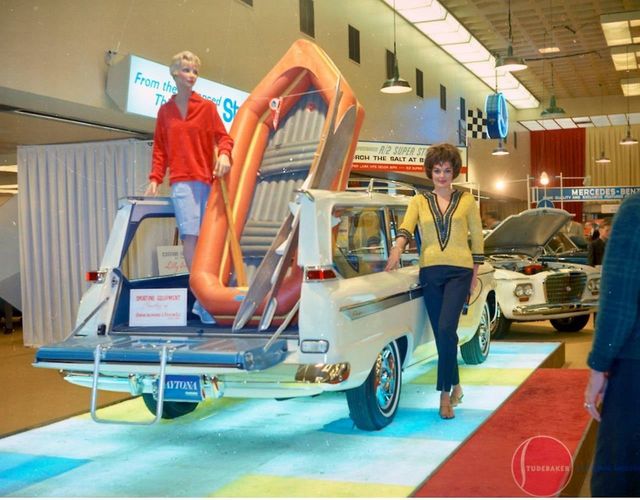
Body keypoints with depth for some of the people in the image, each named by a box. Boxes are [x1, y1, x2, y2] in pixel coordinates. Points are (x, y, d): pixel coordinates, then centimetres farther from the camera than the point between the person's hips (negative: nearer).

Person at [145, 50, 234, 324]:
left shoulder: (207, 107, 8)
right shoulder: (165, 110, 12)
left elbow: (223, 136, 4)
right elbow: (159, 148, 13)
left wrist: (224, 154, -18)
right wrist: (155, 179, 3)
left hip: (207, 180, 0)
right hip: (181, 181, 0)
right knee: (190, 236, -14)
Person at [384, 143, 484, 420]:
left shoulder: (466, 200, 7)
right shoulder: (419, 201, 9)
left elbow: (477, 238, 10)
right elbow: (406, 227, -8)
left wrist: (475, 273, 7)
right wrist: (397, 249, -28)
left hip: (459, 271, -2)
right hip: (430, 272, 3)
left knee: (446, 329, -18)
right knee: (442, 334, 7)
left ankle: (445, 394, -8)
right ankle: (455, 386, 25)